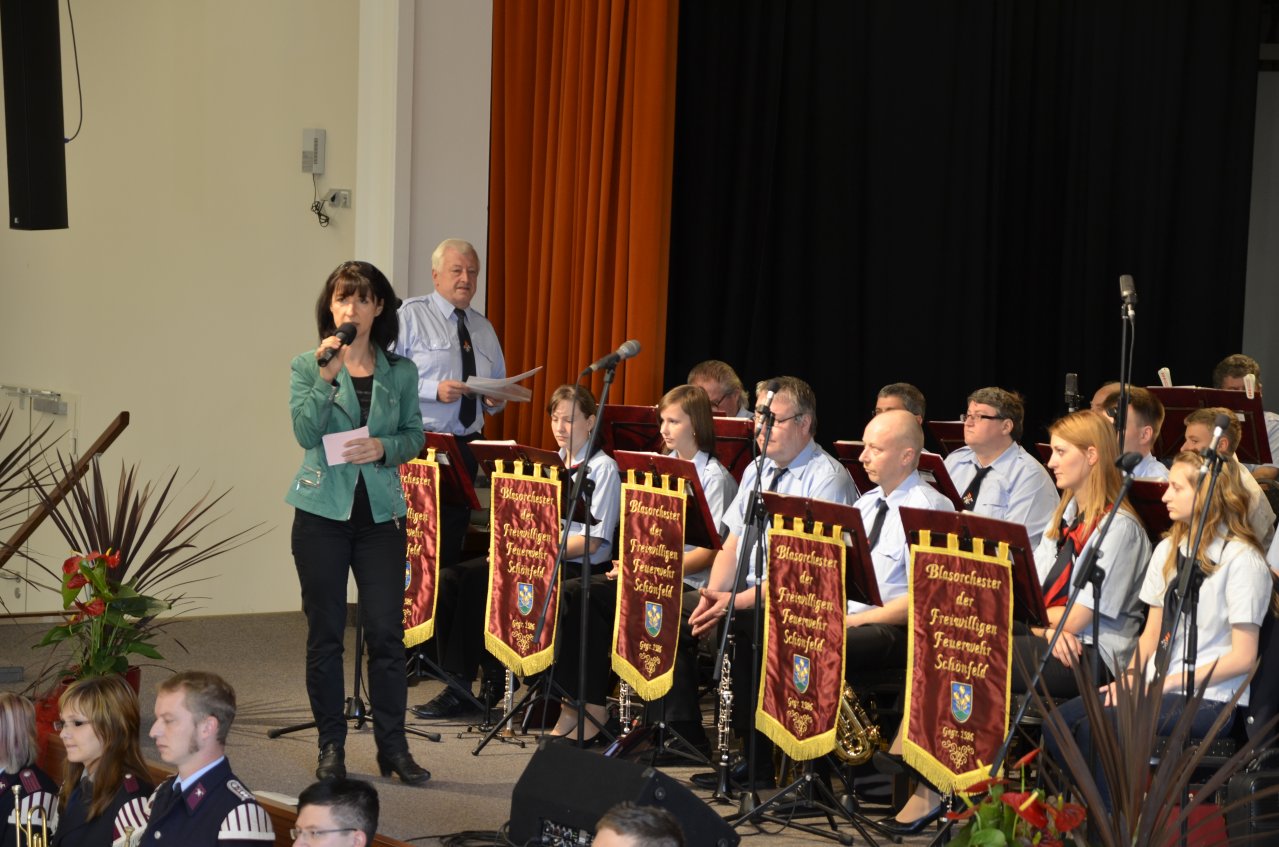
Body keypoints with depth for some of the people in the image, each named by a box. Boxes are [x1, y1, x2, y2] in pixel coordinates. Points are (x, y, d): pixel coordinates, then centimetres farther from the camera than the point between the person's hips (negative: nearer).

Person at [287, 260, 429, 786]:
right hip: (323, 509, -1)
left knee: (386, 631, -1)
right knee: (325, 632, 4)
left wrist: (384, 447, -9)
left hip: (380, 511, 1)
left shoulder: (400, 372, 7)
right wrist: (327, 378, -20)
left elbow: (415, 435, 10)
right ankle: (331, 747, 15)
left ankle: (393, 747, 9)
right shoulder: (308, 367, 2)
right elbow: (306, 433, -10)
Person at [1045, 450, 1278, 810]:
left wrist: (1167, 683, -16)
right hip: (1155, 687, 7)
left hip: (1209, 699, -7)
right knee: (1058, 722, -13)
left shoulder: (1241, 560, -10)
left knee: (1095, 729, -26)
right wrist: (1130, 676, -3)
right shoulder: (1168, 550, 13)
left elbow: (1242, 657, -13)